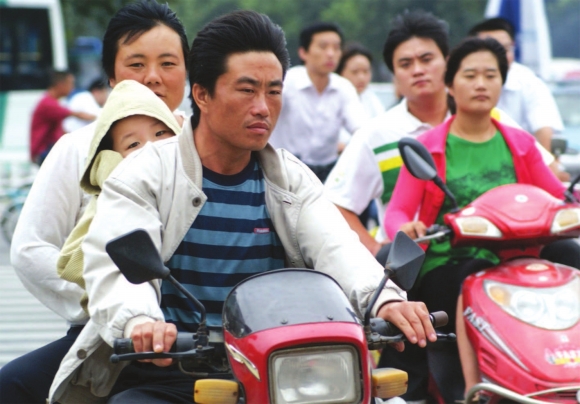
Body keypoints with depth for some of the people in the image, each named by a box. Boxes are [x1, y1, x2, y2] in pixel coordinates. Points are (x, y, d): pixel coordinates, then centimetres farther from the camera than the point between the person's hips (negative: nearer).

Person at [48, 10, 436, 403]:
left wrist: (384, 299, -30)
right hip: (165, 371, -3)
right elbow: (113, 265, -16)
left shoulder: (291, 179, 12)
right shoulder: (146, 172, 1)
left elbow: (335, 247, -7)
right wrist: (140, 322, -40)